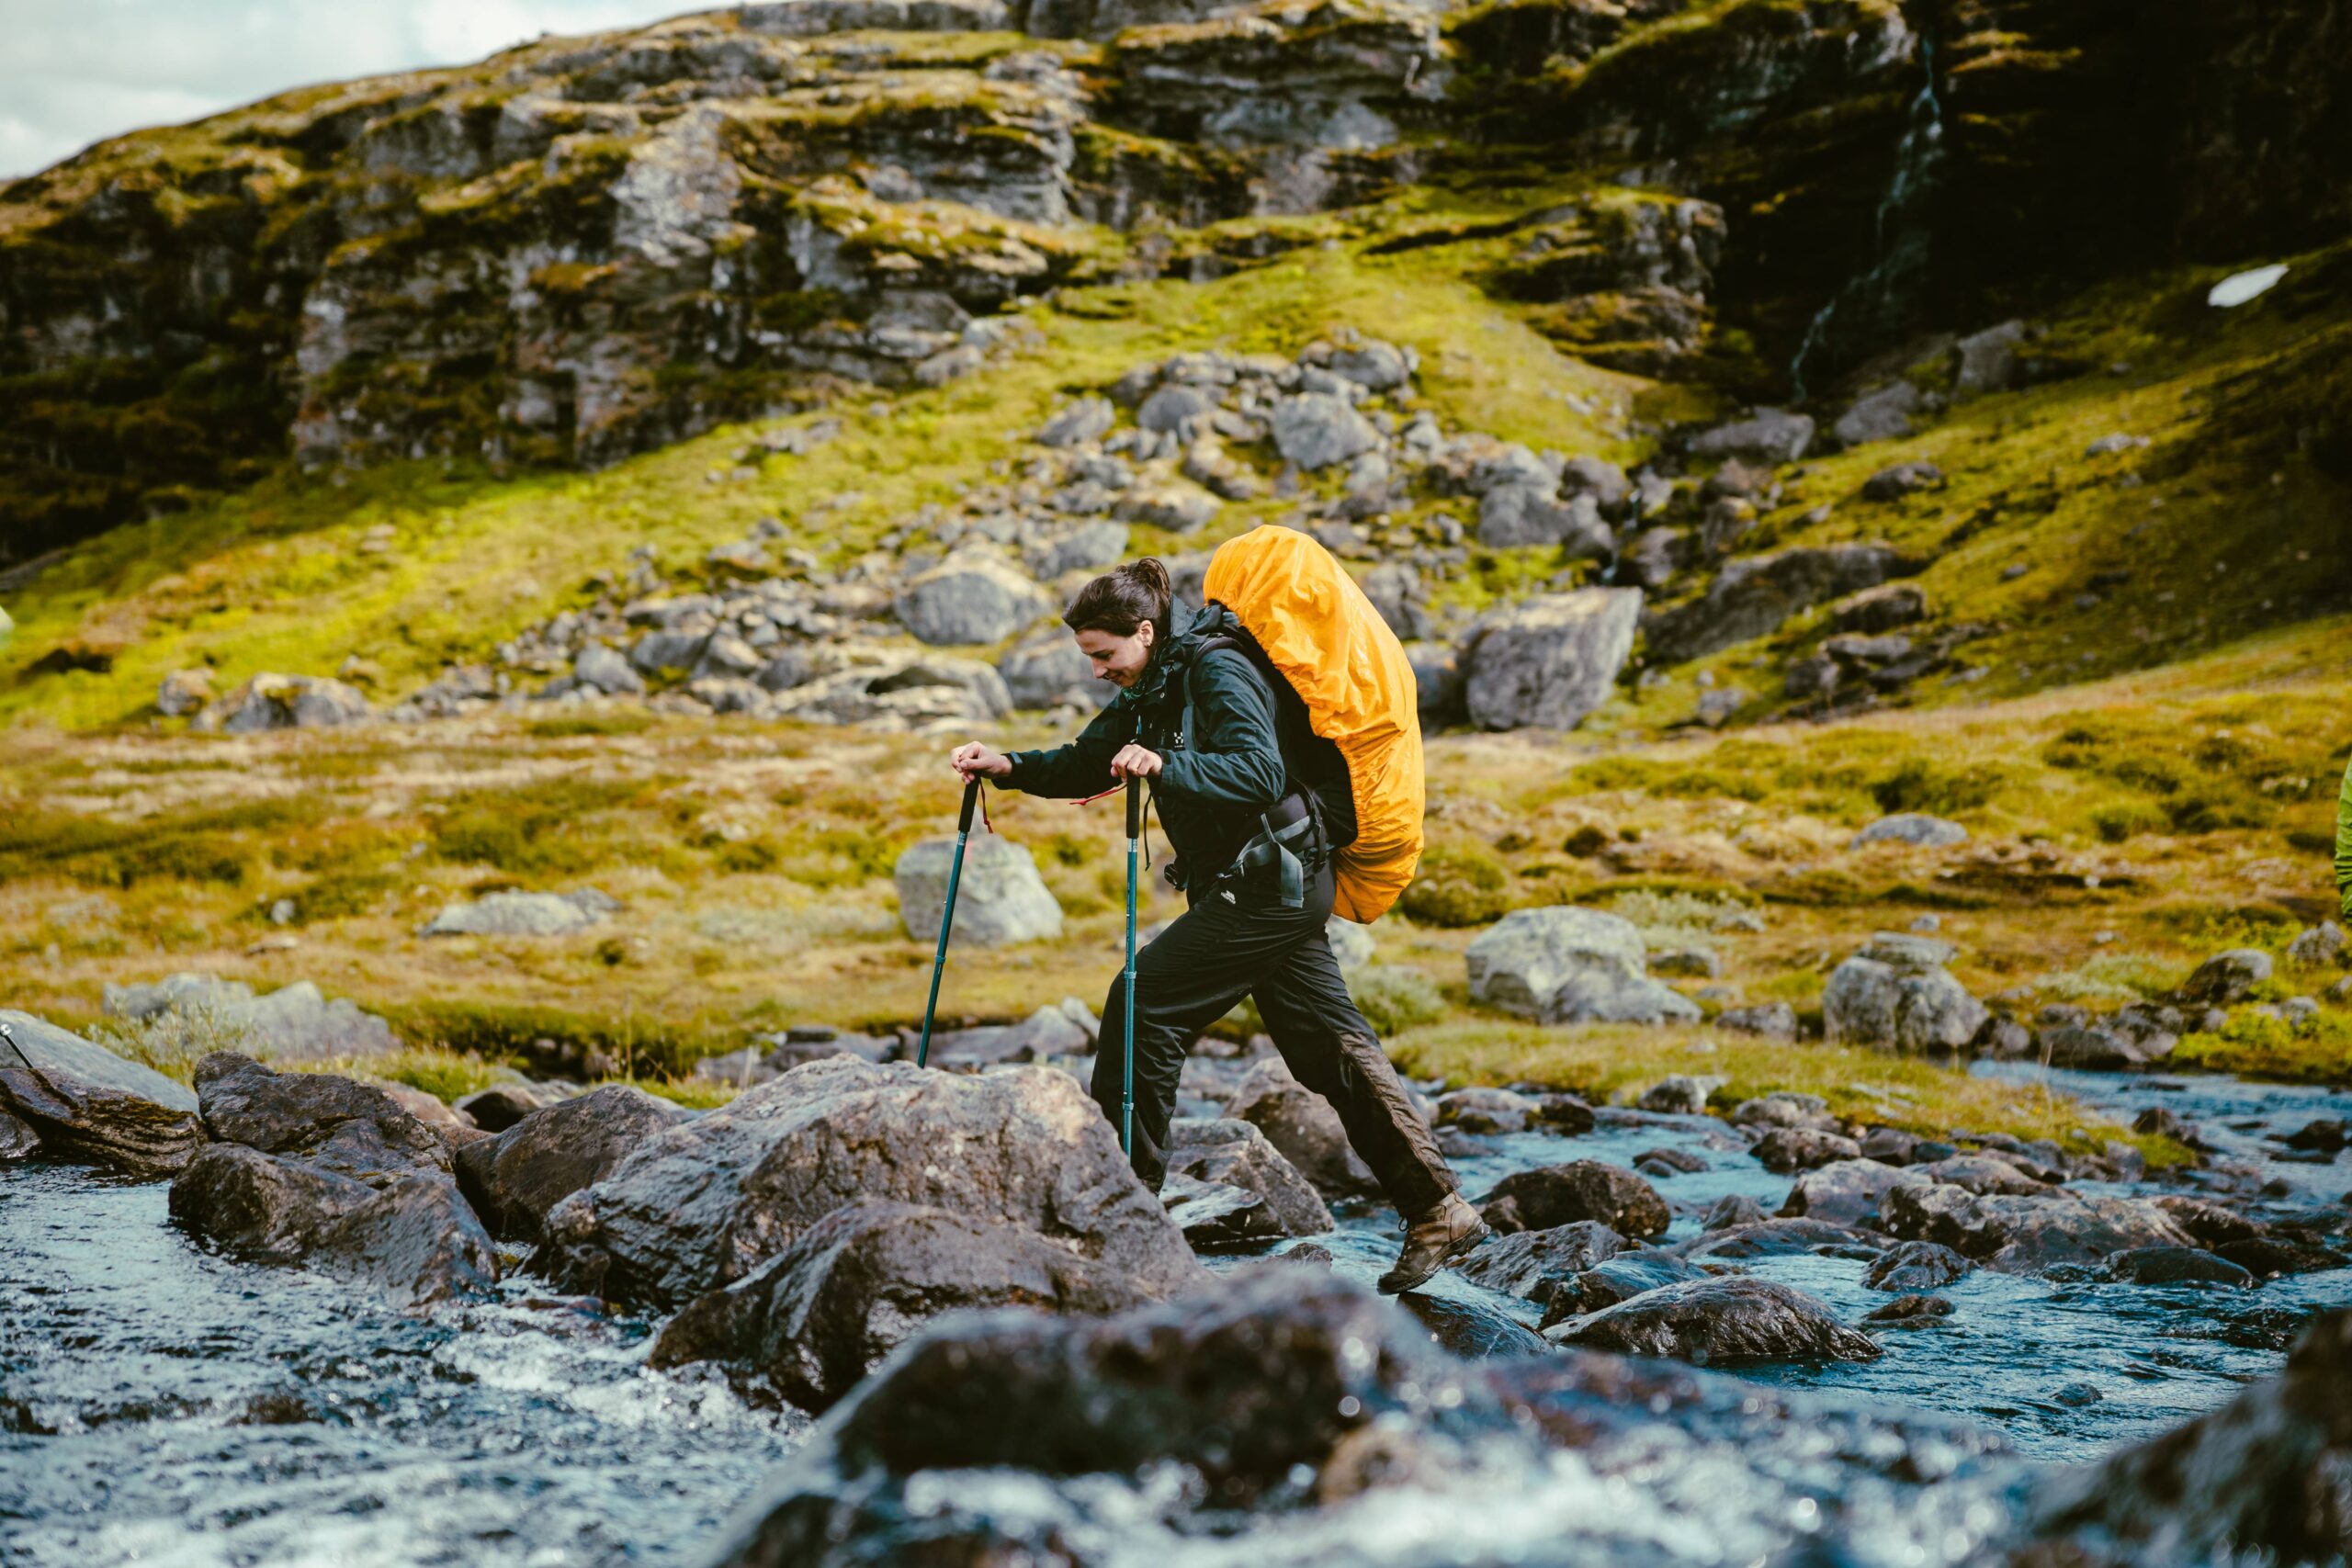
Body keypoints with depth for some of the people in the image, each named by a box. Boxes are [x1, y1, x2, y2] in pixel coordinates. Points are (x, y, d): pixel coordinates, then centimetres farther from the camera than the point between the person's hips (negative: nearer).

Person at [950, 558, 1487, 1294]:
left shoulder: (1218, 668, -16)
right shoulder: (1156, 685, 13)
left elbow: (1260, 771, -28)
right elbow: (1089, 761, 14)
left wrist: (1166, 766, -38)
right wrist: (1010, 766, -2)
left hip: (1271, 883, -10)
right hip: (1276, 884, 10)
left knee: (1143, 1002, -11)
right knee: (1331, 1046, 10)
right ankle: (1439, 1210, 12)